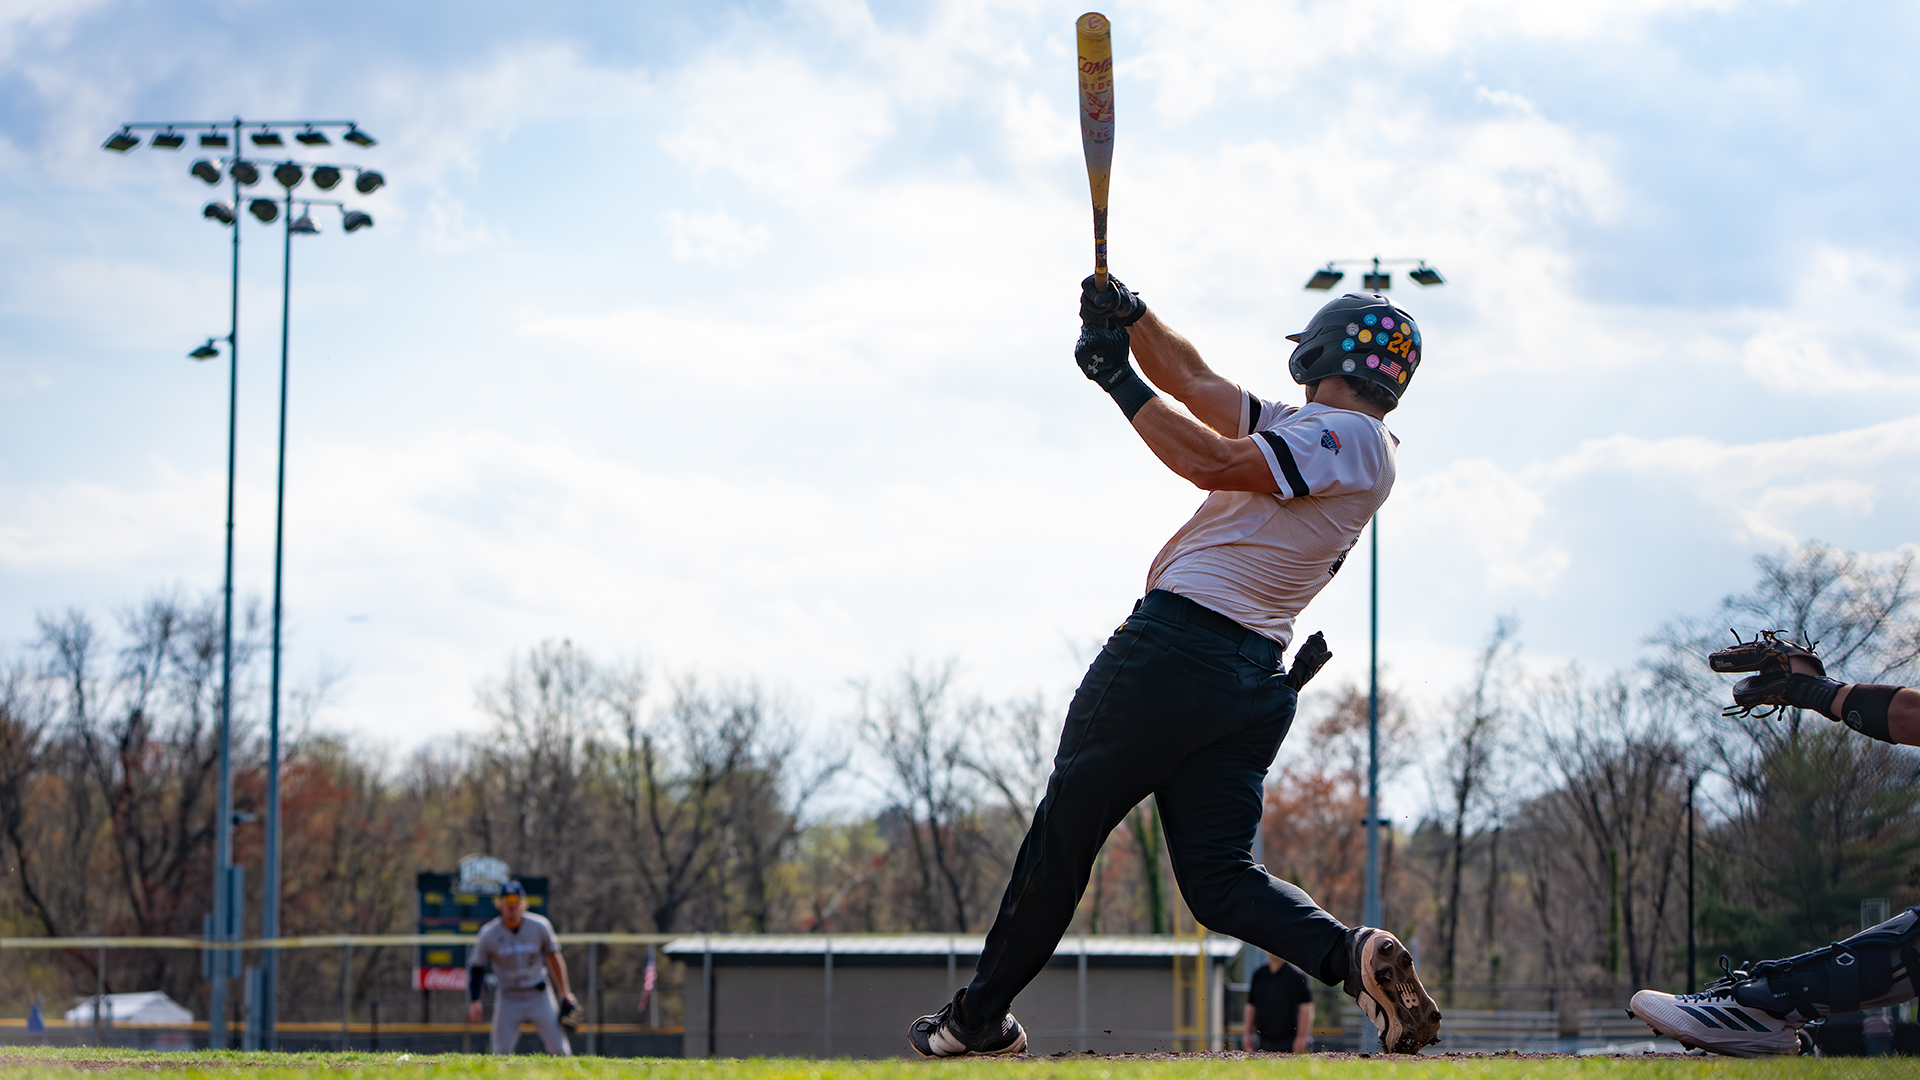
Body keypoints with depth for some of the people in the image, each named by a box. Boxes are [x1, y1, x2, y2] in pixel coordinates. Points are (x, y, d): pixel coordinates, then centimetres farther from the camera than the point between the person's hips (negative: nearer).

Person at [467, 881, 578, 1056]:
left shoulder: (540, 927, -5)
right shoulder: (489, 934, -8)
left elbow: (553, 958, 6)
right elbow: (476, 967, 2)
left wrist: (565, 995, 6)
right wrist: (474, 1001, -7)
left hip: (538, 996, 0)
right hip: (508, 999, 0)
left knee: (559, 1051, -6)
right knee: (501, 1054, -4)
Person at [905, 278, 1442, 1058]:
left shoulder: (1345, 436, -9)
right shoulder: (1302, 432, 20)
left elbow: (1212, 464, -20)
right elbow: (1194, 380, 25)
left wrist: (1120, 380, -15)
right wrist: (1131, 318, 11)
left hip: (1178, 642, -9)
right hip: (1259, 680, 9)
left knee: (1065, 826, 2)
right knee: (1220, 877, 3)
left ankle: (983, 1015, 9)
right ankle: (1353, 956, -20)